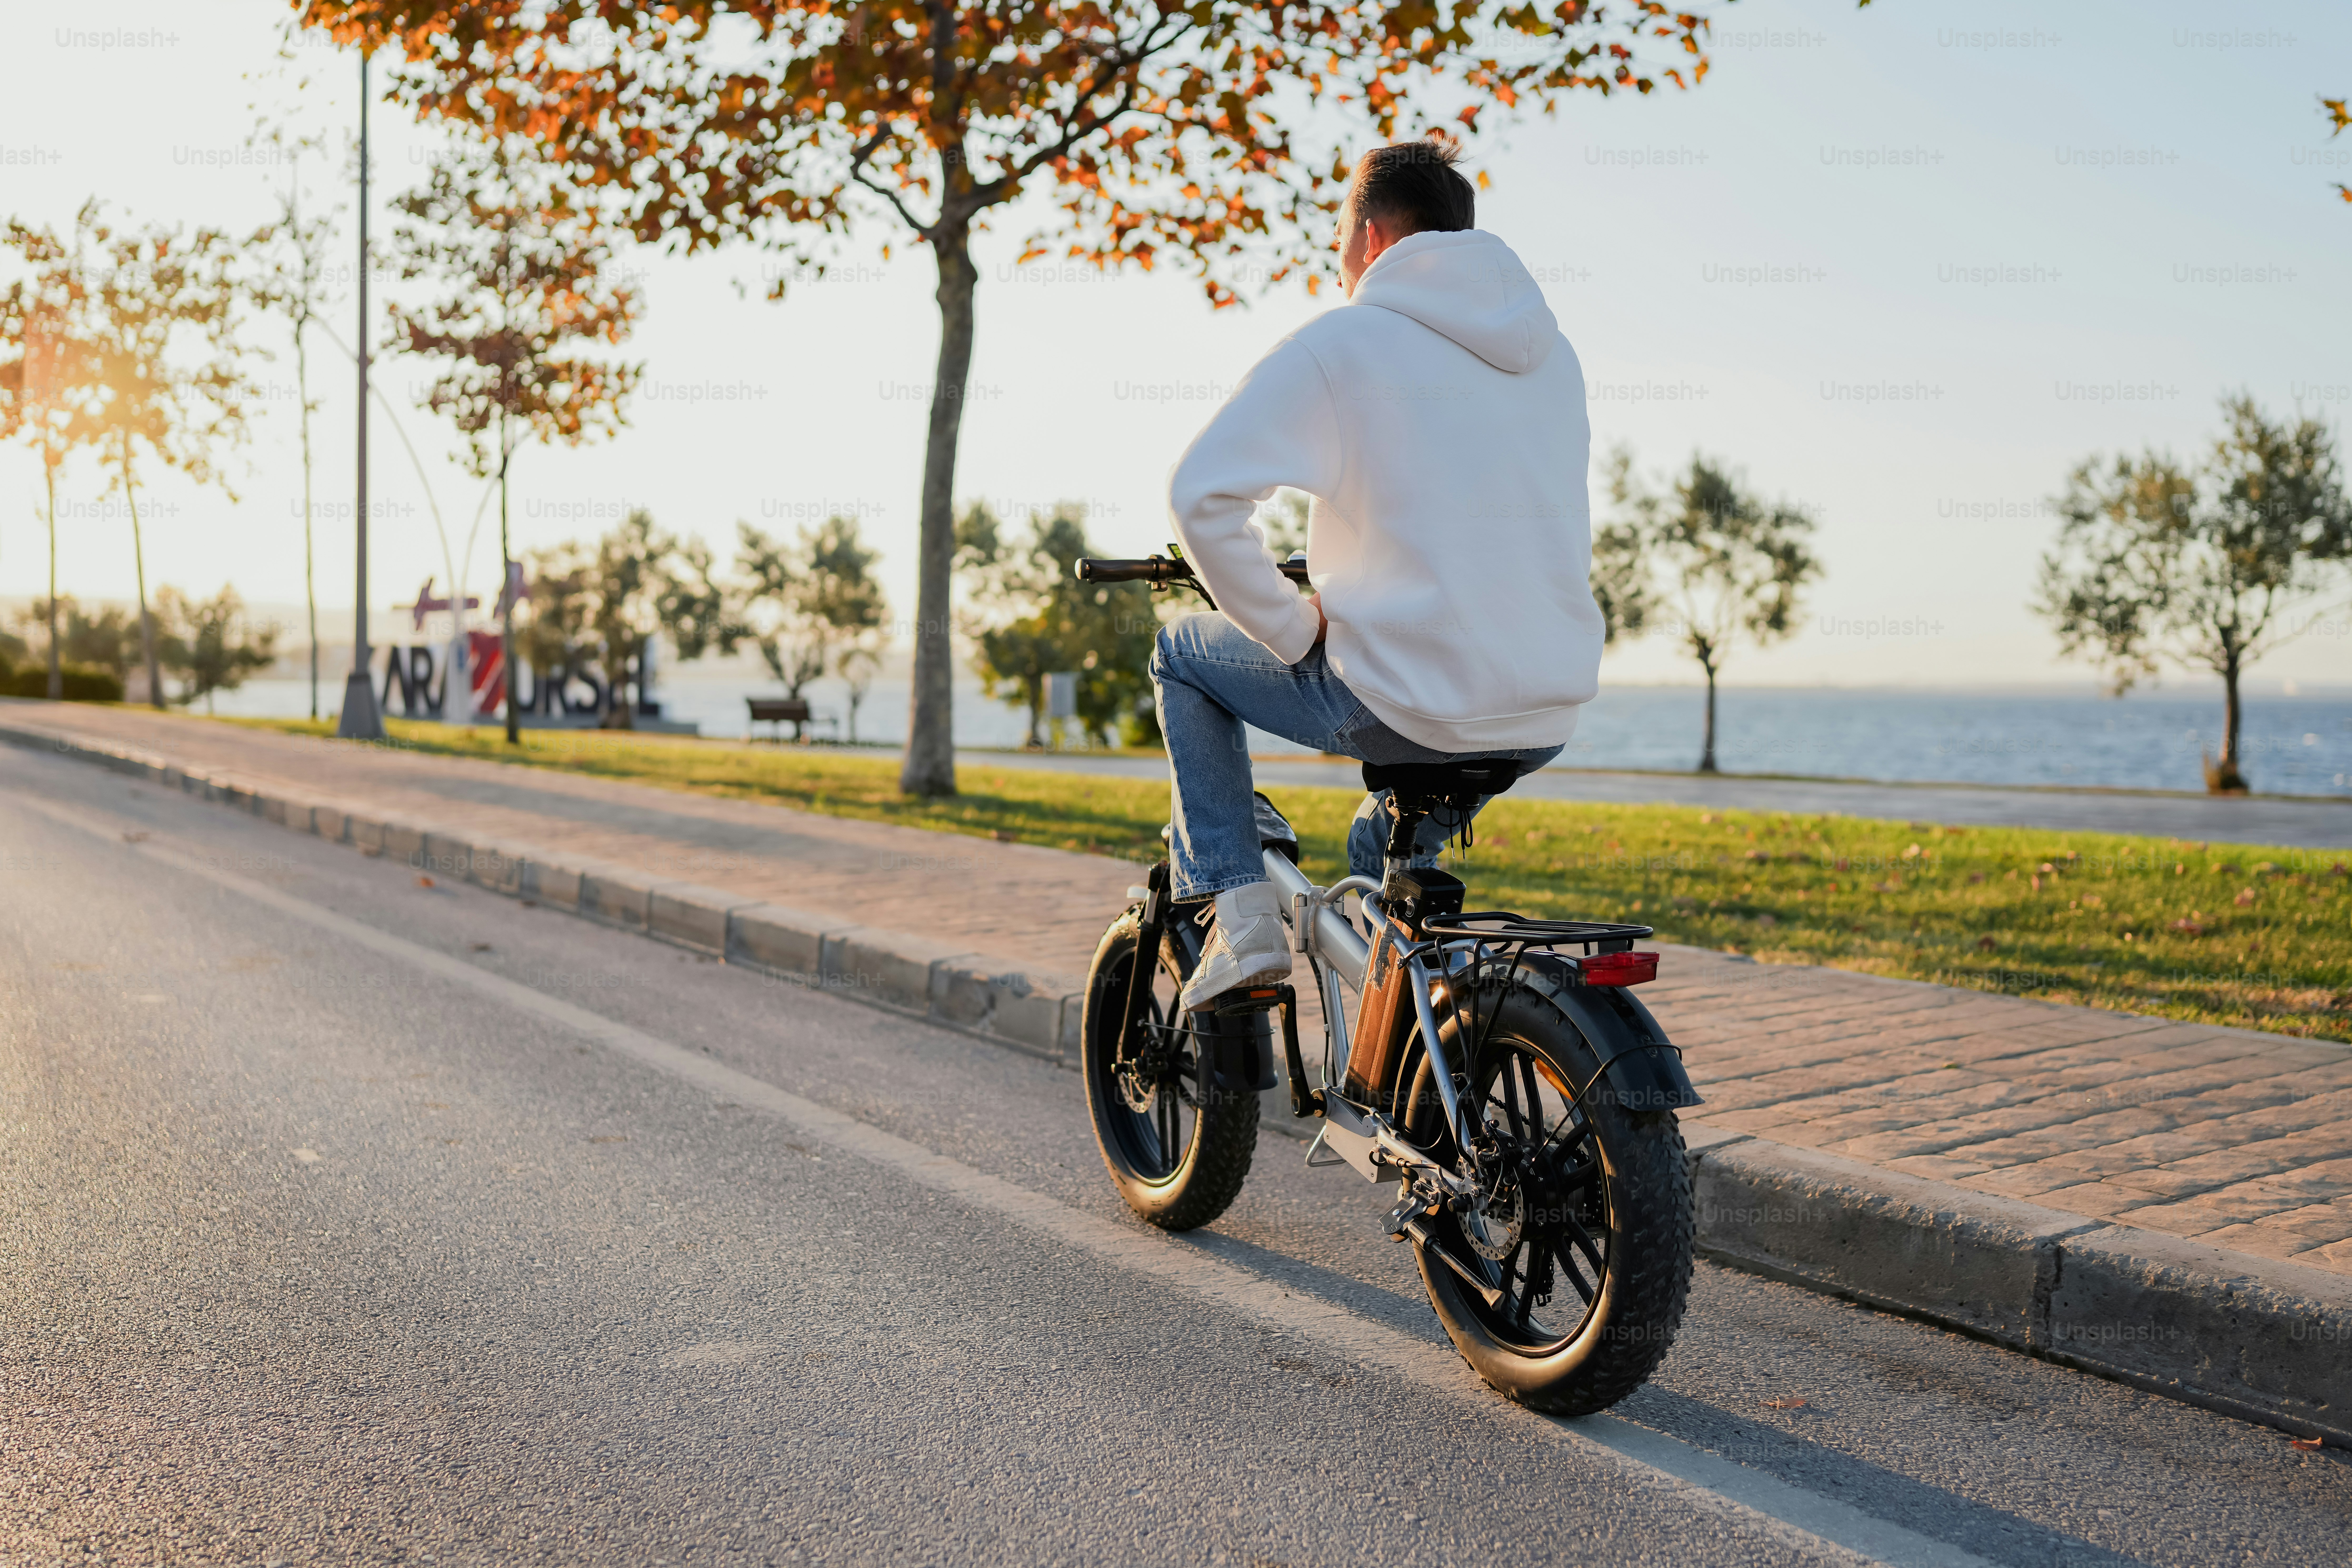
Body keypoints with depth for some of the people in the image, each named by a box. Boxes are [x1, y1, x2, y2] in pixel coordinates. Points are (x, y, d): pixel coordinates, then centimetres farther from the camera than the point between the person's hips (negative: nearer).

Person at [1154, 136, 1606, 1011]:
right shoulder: (1549, 351, 14)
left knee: (1182, 655, 19)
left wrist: (1293, 633, -4)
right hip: (1550, 723, 7)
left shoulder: (1343, 340, -5)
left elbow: (1202, 493, -15)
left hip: (1406, 700, -6)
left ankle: (1236, 915, 10)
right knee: (1388, 846, 36)